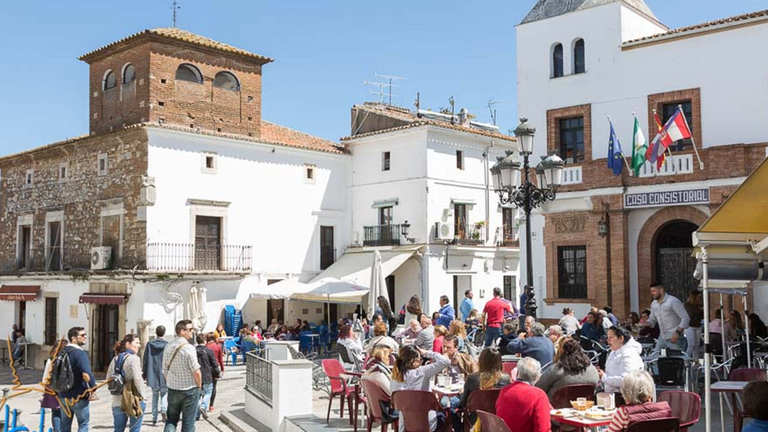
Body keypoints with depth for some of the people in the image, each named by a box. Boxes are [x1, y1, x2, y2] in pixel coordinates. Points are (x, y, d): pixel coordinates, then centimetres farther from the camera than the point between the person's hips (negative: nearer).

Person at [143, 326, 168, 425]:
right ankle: (164, 409, -15)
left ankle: (154, 418, 14)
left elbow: (145, 359, 3)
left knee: (155, 395, 14)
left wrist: (145, 373, 11)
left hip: (153, 374, 2)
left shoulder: (149, 344, 0)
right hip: (164, 374, -2)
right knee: (164, 393, 13)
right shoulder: (167, 345, -6)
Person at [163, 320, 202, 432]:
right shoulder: (189, 348, -18)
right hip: (189, 389, -5)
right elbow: (196, 372, -17)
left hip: (172, 389, 5)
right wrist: (199, 386, 0)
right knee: (188, 423, 8)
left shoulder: (168, 347, 1)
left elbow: (165, 370, 8)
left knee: (171, 419, 17)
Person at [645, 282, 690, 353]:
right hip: (662, 337, 7)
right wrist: (645, 324, -2)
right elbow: (652, 320, 21)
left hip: (674, 338, -7)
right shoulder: (654, 304, 11)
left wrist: (678, 333, -22)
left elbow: (685, 318, -15)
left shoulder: (673, 301, -12)